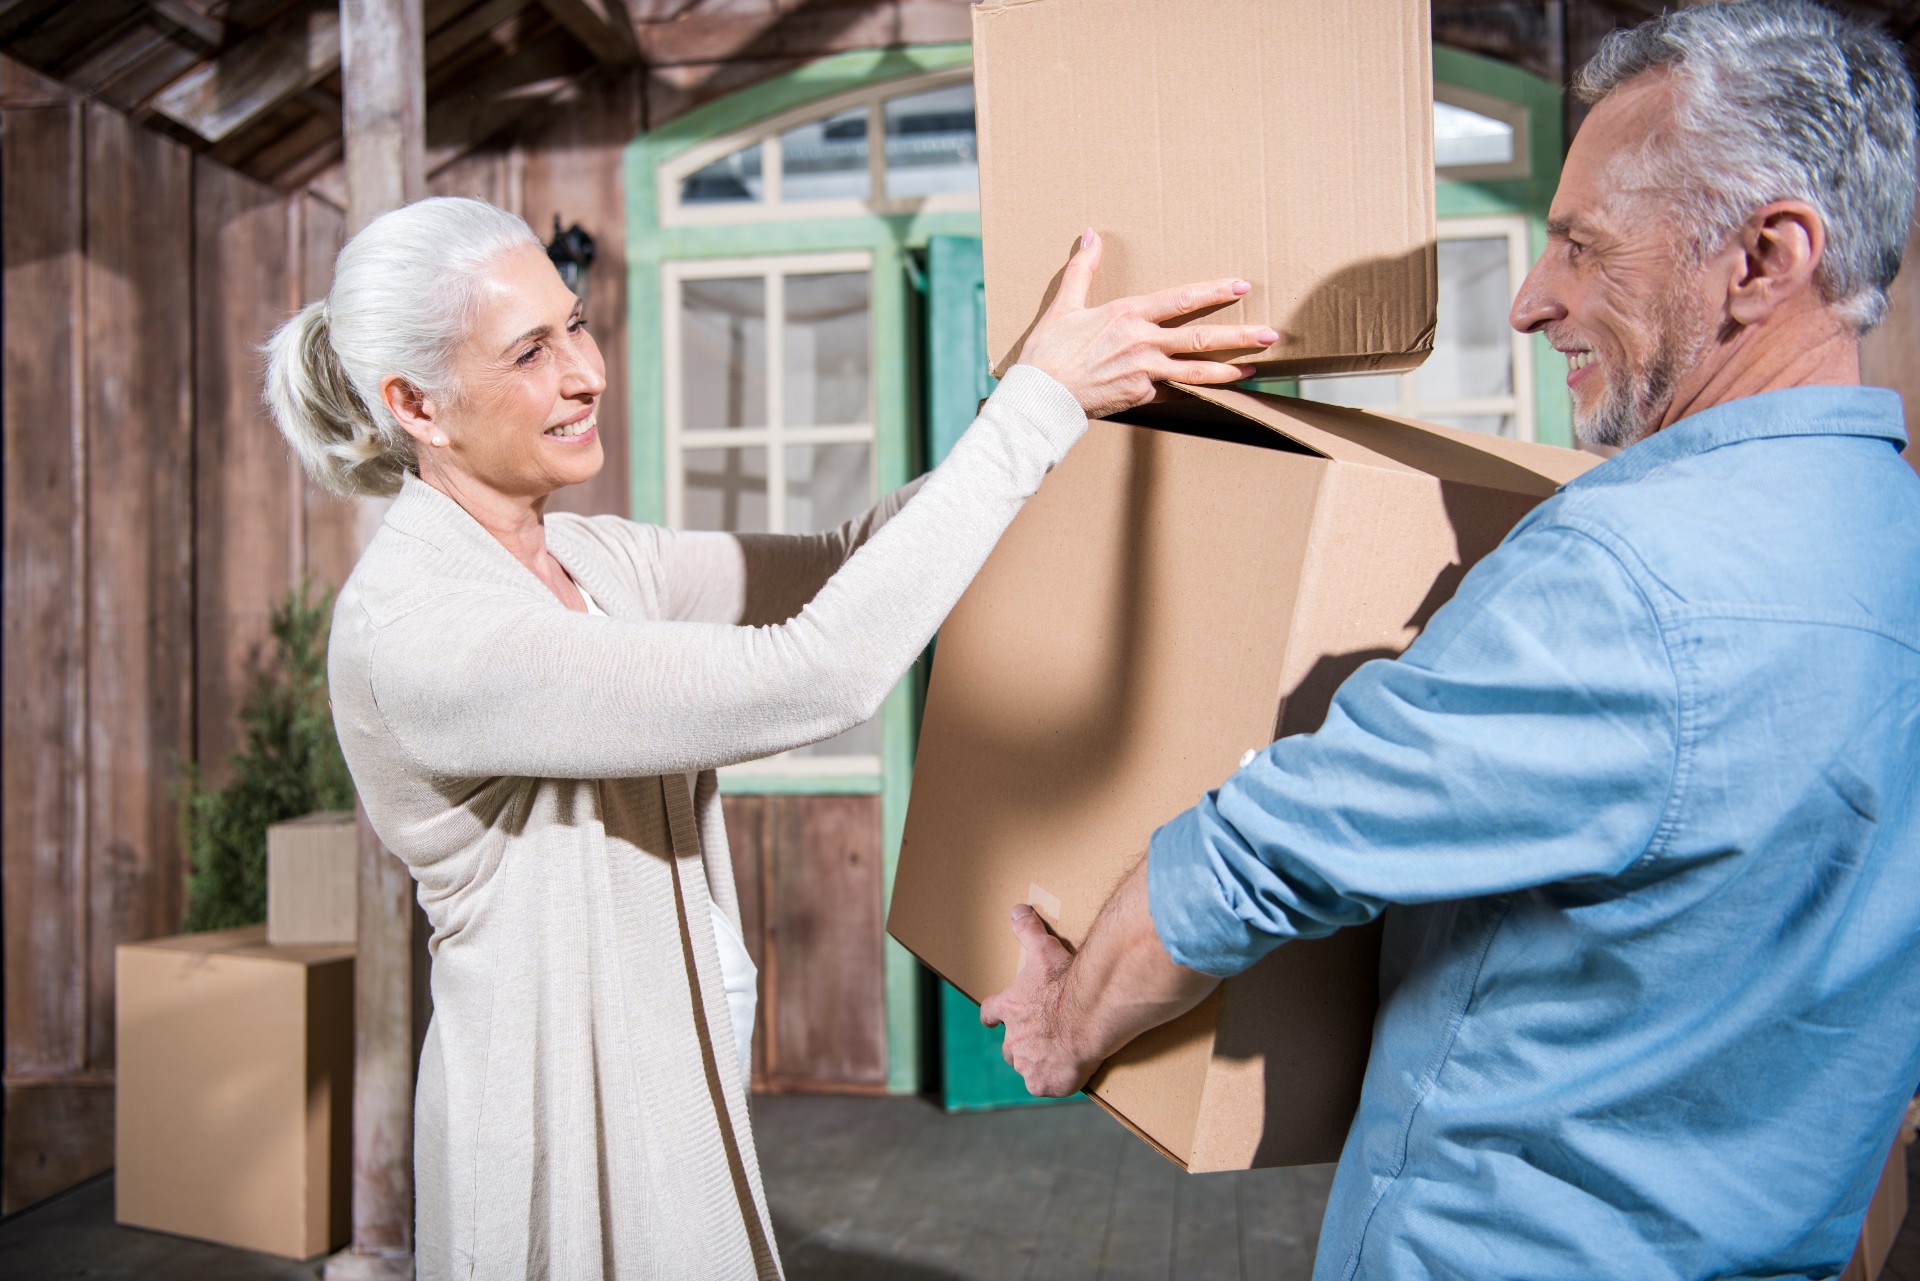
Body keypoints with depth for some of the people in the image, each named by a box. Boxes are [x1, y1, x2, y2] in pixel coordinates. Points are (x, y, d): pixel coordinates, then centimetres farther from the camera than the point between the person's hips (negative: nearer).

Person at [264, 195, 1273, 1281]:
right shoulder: (412, 632, -25)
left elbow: (837, 564, -2)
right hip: (564, 1124, -8)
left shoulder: (590, 560, 2)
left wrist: (1077, 392, -13)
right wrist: (1041, 402, -28)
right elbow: (813, 680, -32)